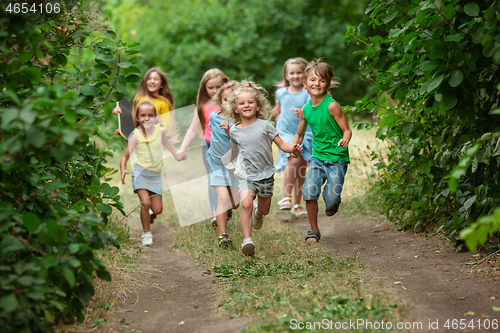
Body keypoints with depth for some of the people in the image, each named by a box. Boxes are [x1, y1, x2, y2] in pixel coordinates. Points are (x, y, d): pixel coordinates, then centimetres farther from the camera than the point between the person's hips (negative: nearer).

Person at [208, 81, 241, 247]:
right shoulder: (214, 116, -6)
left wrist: (229, 130, -42)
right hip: (218, 164, 0)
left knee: (235, 203, 5)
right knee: (222, 197, -16)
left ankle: (227, 210, 42)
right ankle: (222, 234, -14)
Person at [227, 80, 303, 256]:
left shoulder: (264, 126, -5)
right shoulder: (234, 131, 1)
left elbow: (281, 144, -7)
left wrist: (293, 149, -23)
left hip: (266, 174, 1)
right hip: (246, 175, -1)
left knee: (264, 210, 13)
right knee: (246, 204, -25)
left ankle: (257, 213, 51)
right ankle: (247, 240, -21)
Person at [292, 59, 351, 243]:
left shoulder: (331, 106, -12)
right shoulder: (305, 110, 5)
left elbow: (347, 130, -11)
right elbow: (299, 134, 19)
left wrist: (345, 140, -32)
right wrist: (294, 147, 0)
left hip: (337, 158, -4)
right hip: (317, 157, 4)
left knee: (331, 199, -13)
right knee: (309, 192, -14)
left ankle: (332, 204, 27)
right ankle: (314, 231, 5)